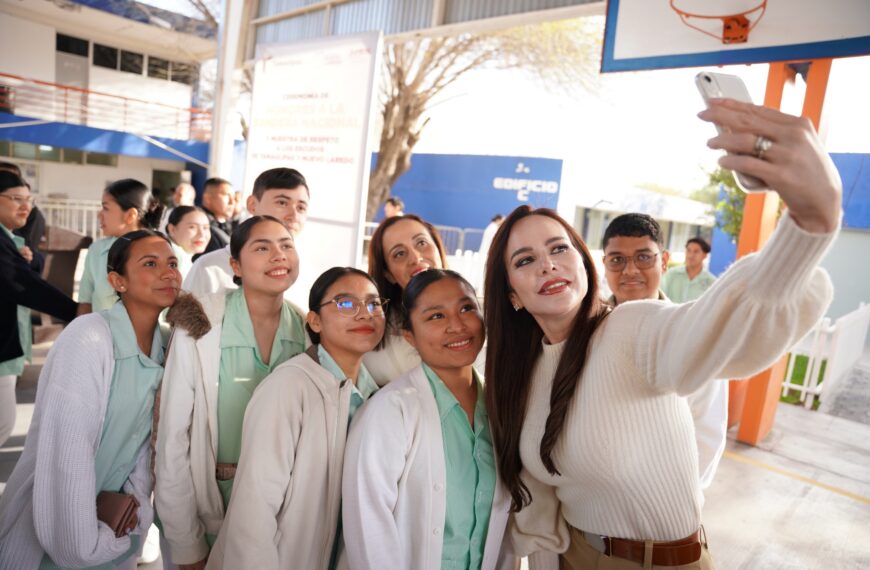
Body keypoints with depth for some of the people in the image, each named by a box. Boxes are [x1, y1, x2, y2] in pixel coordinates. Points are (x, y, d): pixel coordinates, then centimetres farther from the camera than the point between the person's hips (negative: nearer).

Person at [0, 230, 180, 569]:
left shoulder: (165, 346, -3)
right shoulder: (87, 340, -24)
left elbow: (147, 434, 2)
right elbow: (67, 456, -26)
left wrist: (137, 502, -8)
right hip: (53, 533, -6)